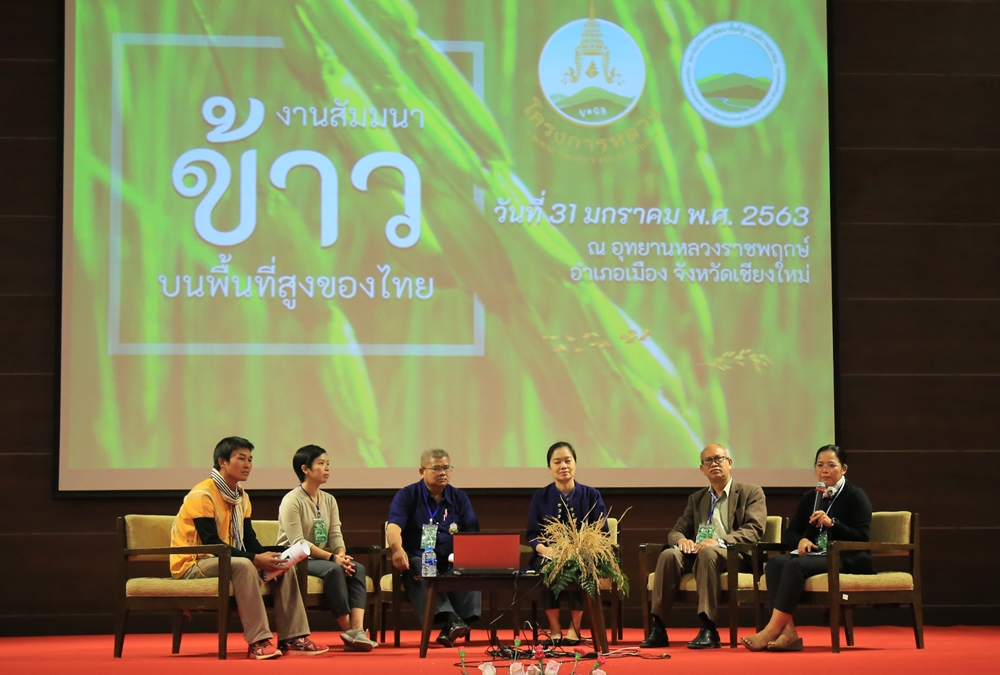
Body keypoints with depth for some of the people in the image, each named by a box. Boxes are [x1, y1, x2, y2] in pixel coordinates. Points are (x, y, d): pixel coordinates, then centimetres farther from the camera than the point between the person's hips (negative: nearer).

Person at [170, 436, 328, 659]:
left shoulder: (241, 497, 12)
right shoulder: (202, 495, -18)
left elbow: (249, 540, 8)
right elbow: (212, 544, -26)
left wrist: (267, 557, -14)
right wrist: (256, 558, -30)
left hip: (225, 561, 9)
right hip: (192, 565, -9)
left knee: (284, 567, -3)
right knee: (243, 565, -36)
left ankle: (293, 638, -4)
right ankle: (258, 641, -36)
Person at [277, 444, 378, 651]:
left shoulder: (329, 500, 14)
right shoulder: (292, 500, -9)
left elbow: (335, 535, 6)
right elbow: (298, 542, -18)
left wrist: (342, 555, -18)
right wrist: (332, 557, -24)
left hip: (320, 558, 7)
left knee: (357, 568, -21)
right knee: (334, 569, -33)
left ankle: (357, 631, -34)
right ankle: (348, 632, -29)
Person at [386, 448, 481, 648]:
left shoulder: (459, 498, 16)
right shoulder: (407, 496, 7)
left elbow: (472, 534, 5)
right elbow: (393, 528, -11)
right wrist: (397, 549, -34)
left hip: (451, 562, 2)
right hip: (418, 559, -2)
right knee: (421, 572, -36)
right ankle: (450, 619, -55)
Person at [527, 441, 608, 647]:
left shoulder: (591, 495, 7)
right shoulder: (540, 497, 9)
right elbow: (532, 534, 6)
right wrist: (544, 549, -17)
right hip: (550, 554, 1)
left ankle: (574, 629, -21)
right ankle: (554, 629, -22)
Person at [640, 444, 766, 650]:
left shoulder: (751, 493, 10)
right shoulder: (696, 498, 25)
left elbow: (754, 530, -5)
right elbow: (676, 531, 20)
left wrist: (720, 541, -21)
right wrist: (681, 540, -7)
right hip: (696, 553, 5)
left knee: (708, 552, -38)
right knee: (669, 555, -28)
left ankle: (708, 630, -42)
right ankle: (657, 628, -33)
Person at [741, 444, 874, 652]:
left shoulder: (855, 496, 2)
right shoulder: (810, 497, 19)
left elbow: (862, 537, -9)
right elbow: (790, 532, 17)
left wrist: (832, 523, -20)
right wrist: (801, 540, -7)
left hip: (847, 559, -6)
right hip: (816, 556, 6)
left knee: (796, 565, -32)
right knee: (775, 563, -23)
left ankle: (772, 630, -33)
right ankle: (788, 631, -34)